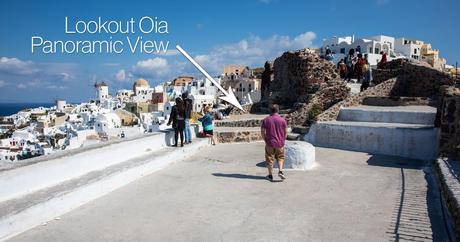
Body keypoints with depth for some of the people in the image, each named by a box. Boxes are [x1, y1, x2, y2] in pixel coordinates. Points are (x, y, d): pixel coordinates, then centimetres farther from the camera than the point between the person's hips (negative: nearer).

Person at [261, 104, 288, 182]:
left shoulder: (265, 120, -3)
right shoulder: (282, 120, -4)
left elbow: (262, 132, -2)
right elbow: (286, 132, -1)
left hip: (269, 143, 0)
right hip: (280, 143, 0)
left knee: (270, 159, 9)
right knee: (280, 157, 19)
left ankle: (270, 176, 14)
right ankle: (280, 171, 2)